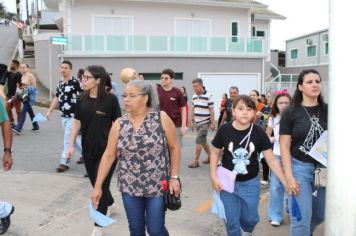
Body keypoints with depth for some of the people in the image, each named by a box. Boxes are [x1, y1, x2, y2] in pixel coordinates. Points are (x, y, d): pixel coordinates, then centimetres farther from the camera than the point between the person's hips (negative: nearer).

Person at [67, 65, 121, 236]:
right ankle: (109, 202, 46)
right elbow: (77, 122, 8)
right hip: (88, 150, 5)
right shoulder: (82, 99, 1)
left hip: (107, 150, -5)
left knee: (101, 186, 1)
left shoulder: (110, 99, -12)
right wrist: (71, 144, 5)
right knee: (95, 184, 16)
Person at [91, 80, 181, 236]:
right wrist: (98, 186, 1)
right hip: (129, 187, 3)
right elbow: (108, 155, 1)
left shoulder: (161, 118, -10)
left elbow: (174, 147, -2)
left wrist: (174, 177, -6)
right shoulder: (119, 124, -3)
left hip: (157, 186, -2)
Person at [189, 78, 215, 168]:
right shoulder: (194, 96, 7)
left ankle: (196, 161, -3)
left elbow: (211, 110, -12)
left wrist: (212, 123, -13)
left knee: (198, 140, -10)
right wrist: (192, 121, 15)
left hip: (205, 122, -7)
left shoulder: (208, 96, -12)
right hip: (197, 122, 7)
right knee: (203, 140, 14)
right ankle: (210, 156, 29)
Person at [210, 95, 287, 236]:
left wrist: (285, 181, -15)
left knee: (250, 218, 12)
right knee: (232, 220, 8)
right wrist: (213, 177, -7)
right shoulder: (224, 130, -14)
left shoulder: (258, 132, -13)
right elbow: (215, 152, -1)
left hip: (250, 183, 1)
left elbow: (272, 160, -9)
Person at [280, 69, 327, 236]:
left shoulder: (327, 110, 3)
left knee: (320, 215, 17)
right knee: (302, 218, 0)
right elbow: (284, 146, -6)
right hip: (300, 167, -4)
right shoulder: (291, 112, -6)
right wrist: (289, 176, -12)